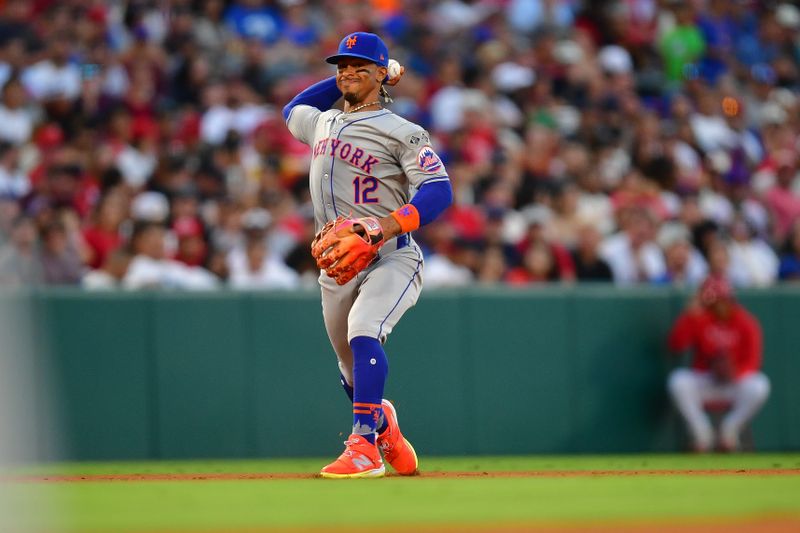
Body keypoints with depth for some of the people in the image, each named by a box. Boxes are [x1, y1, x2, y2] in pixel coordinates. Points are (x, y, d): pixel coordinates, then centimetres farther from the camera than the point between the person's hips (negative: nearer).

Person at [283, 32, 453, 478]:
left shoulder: (402, 133, -6)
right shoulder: (321, 123, 15)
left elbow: (439, 190, -17)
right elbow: (293, 109, 39)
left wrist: (386, 226, -32)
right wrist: (345, 80, 27)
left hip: (391, 259, -6)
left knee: (363, 334, -30)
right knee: (356, 374, 12)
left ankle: (365, 447, -34)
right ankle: (385, 427, 40)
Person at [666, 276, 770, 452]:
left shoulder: (747, 323, -7)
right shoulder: (699, 319, -4)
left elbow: (752, 363, -11)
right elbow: (676, 344, -16)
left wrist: (734, 373, -31)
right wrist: (690, 315, -25)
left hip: (737, 381, -1)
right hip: (703, 381, 1)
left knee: (759, 386, -33)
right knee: (678, 381, -30)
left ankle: (728, 432, -9)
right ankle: (701, 435, -13)